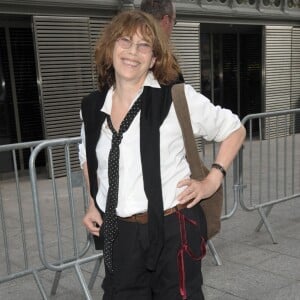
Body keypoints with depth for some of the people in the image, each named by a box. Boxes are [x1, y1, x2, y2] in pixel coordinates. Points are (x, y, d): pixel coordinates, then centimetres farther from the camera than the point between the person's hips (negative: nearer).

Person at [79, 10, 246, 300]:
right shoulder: (92, 107, 2)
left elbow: (234, 130, 2)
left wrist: (213, 180, -5)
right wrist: (93, 203, 9)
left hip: (173, 229, -3)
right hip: (118, 234, 4)